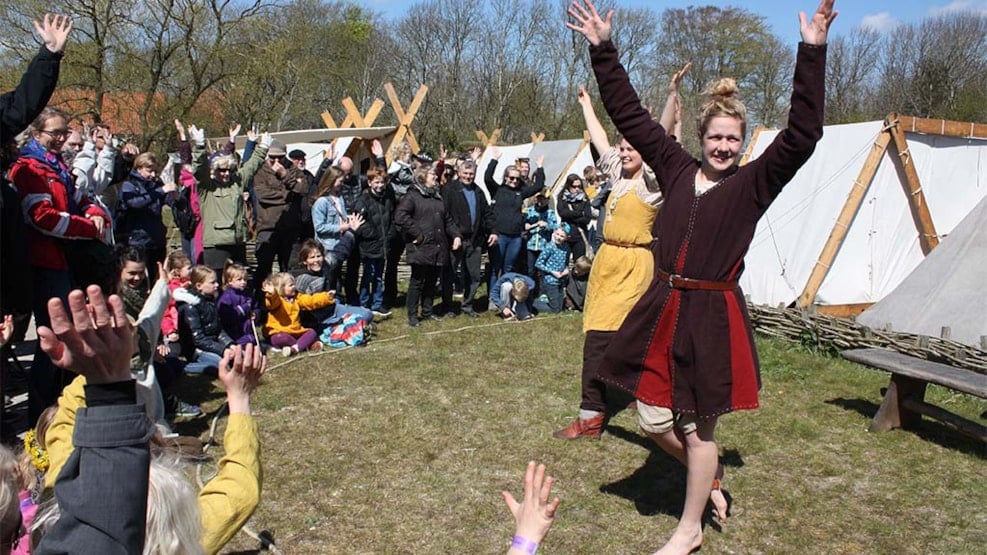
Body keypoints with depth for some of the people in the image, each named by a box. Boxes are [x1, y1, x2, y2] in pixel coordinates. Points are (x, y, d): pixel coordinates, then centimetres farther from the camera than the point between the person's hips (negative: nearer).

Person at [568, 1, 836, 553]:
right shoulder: (677, 168, 6)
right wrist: (604, 50, 7)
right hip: (662, 311, 4)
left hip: (713, 318, -4)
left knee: (699, 428, 9)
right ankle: (709, 474, 42)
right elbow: (630, 114, 9)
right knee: (654, 419, 11)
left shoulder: (754, 183, -3)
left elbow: (803, 135, -15)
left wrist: (812, 54, -20)